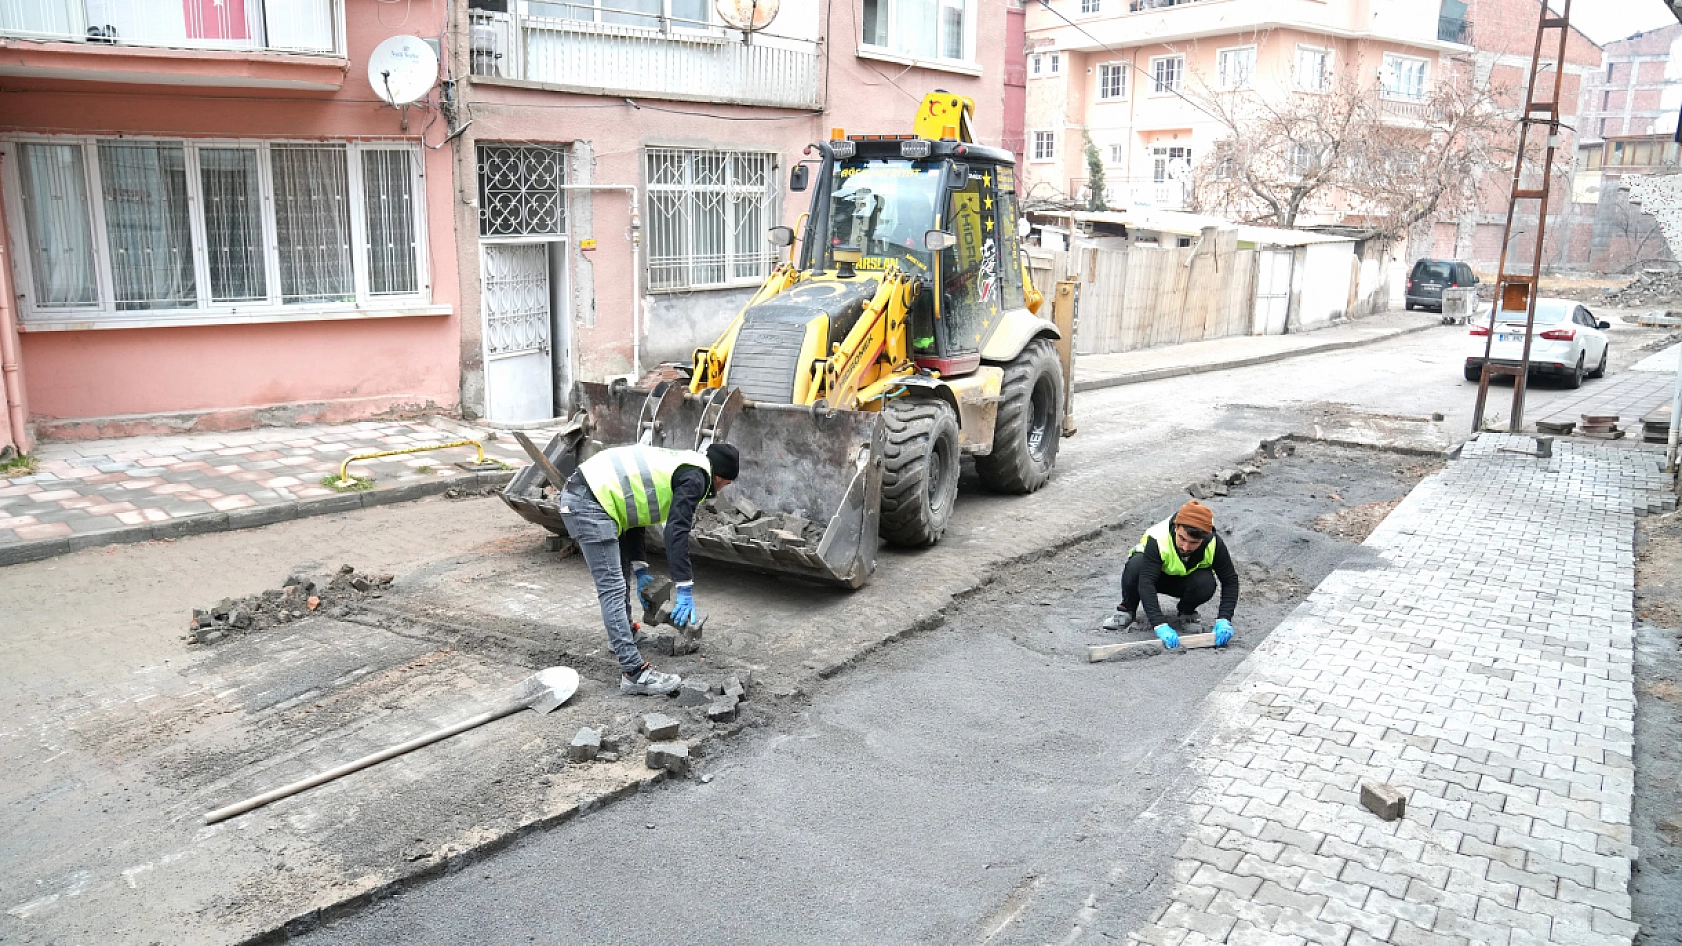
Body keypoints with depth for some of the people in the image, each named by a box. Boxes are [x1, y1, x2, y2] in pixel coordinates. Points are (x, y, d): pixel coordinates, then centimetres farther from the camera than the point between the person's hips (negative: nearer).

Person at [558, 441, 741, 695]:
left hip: (578, 492, 11)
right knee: (613, 589, -11)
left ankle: (625, 636, 44)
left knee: (619, 574, 26)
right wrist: (685, 590, -15)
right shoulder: (695, 476, -5)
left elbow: (631, 511, 25)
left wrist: (640, 570, 23)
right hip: (589, 504, -11)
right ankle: (634, 673, -11)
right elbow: (677, 532, -16)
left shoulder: (679, 465, 23)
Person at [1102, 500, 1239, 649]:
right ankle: (1127, 610, -8)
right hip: (1155, 576, -2)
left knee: (1206, 584, -33)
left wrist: (1224, 620, -33)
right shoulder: (1157, 539, -37)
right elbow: (1146, 584, -43)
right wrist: (1160, 625, -53)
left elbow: (1230, 581, -18)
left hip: (1185, 580, 2)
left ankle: (1187, 611, 2)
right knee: (1136, 564, -36)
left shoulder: (1214, 544, -29)